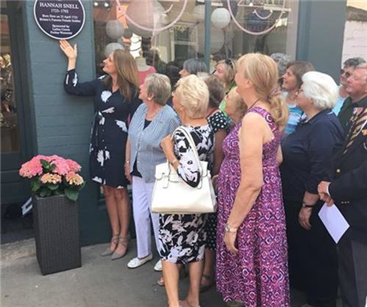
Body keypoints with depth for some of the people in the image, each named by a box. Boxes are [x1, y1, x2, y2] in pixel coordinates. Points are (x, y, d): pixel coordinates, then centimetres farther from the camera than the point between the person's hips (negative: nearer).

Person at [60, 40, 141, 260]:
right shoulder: (101, 84, 7)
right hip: (100, 144, 6)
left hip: (119, 146, -6)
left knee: (120, 192, 3)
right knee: (108, 192, 11)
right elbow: (72, 88, 9)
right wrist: (72, 59, 8)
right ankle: (115, 236, 23)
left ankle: (123, 238, 17)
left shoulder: (132, 92, -9)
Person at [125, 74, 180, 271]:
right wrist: (128, 162, 12)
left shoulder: (170, 118, -22)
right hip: (138, 173, 7)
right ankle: (144, 253, 35)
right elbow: (130, 138, 10)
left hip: (157, 177, -6)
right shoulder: (141, 109, 0)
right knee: (139, 214, 15)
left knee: (158, 216, 7)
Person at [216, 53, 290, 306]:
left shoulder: (253, 119, -25)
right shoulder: (270, 112, 4)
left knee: (251, 269, 9)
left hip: (250, 208, -9)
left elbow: (252, 183, -26)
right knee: (261, 267, 23)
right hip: (266, 202, 9)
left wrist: (231, 225, -18)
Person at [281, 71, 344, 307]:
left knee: (316, 253, 8)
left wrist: (308, 206, -22)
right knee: (298, 246, 24)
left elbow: (320, 173, -27)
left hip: (311, 206, -10)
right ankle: (302, 285, 44)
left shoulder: (324, 126, -24)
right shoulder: (311, 122, 8)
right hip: (296, 201, 10)